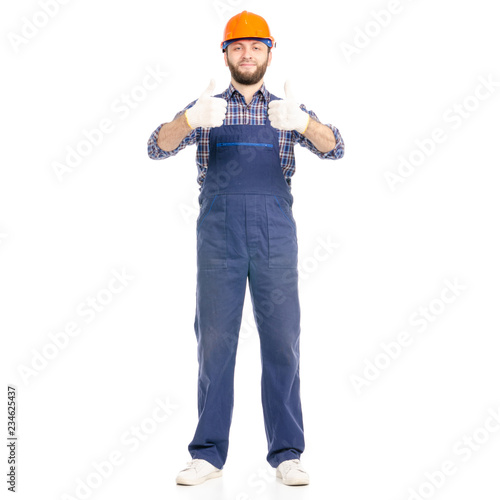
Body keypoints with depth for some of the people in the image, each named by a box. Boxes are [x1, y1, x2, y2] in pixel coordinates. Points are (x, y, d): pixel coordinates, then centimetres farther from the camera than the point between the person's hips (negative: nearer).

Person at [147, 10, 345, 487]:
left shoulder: (289, 111, 12)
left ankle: (286, 454, 11)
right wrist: (191, 118, -25)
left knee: (281, 343, 1)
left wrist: (301, 121, -26)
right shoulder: (204, 109, 12)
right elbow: (157, 147, -4)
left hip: (275, 236, 0)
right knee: (214, 342, 2)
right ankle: (209, 453, 12)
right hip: (218, 235, 0)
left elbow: (333, 148, -4)